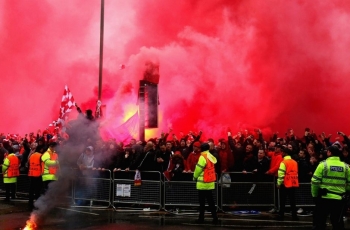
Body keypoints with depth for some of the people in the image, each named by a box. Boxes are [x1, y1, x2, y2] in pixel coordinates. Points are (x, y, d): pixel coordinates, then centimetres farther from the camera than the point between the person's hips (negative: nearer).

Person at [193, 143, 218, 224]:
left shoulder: (203, 156, -13)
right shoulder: (211, 157, 11)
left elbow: (198, 168, -12)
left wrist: (195, 177, 4)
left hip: (203, 183, -7)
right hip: (210, 182, 7)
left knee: (202, 202, 0)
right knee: (210, 201, 10)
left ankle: (201, 218, 5)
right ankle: (215, 218, 9)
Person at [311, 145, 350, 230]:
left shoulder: (323, 164, -6)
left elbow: (315, 181, -8)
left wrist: (314, 195, 4)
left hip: (324, 198, -3)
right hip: (339, 199, 3)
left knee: (319, 222, 6)